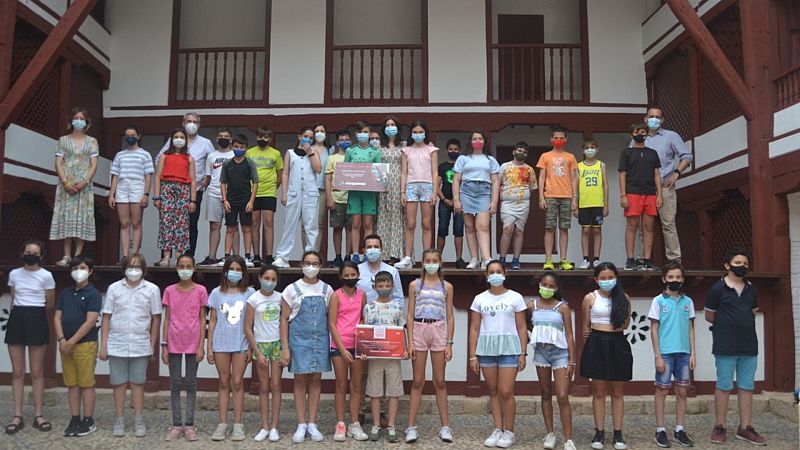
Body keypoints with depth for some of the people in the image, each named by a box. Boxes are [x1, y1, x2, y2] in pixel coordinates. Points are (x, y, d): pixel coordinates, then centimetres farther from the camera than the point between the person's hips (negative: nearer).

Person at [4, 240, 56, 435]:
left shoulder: (46, 276, -3)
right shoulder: (14, 274, 7)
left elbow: (50, 303, 6)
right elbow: (13, 299, 19)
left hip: (37, 320, -3)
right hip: (16, 320, 3)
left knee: (37, 372, 2)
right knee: (17, 372, 4)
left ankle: (38, 415, 9)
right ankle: (17, 416, 9)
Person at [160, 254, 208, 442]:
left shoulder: (200, 290, -1)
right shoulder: (169, 291, 3)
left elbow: (202, 320, 0)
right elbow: (167, 319, 4)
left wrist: (201, 346, -6)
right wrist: (164, 345, -1)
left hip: (193, 343, -1)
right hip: (174, 343, 1)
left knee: (191, 382, 6)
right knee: (175, 383, 5)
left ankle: (189, 424, 12)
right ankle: (177, 424, 13)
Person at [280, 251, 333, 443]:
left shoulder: (326, 290, 6)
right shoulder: (292, 289, -1)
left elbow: (331, 318, 9)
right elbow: (284, 319, -1)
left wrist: (333, 343, 1)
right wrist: (285, 348, -7)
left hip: (320, 340, 2)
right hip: (299, 340, -2)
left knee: (316, 379, 6)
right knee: (300, 380, 2)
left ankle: (312, 424, 16)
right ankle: (301, 425, 12)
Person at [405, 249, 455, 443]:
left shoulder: (446, 287, 8)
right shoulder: (415, 285, 6)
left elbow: (450, 317, 7)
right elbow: (410, 315, 4)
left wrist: (449, 343, 0)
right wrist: (410, 342, -4)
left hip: (439, 331, 0)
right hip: (419, 330, 0)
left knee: (439, 381, 6)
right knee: (418, 382, 2)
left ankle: (445, 426, 13)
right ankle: (411, 427, 7)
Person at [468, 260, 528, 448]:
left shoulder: (515, 297, 3)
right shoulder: (479, 299, 7)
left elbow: (522, 328, 3)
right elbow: (474, 329, 7)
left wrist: (523, 353, -3)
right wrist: (473, 356, 3)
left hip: (509, 347, -2)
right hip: (486, 348, 2)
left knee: (506, 392, -5)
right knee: (493, 391, 9)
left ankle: (509, 432, 11)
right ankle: (497, 430, 20)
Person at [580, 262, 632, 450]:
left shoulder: (623, 298, 4)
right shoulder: (590, 298, 0)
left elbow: (625, 324, 8)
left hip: (618, 345, 1)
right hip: (596, 345, -1)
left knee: (617, 392, 8)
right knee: (598, 392, 4)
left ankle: (618, 433, 16)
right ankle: (599, 433, 13)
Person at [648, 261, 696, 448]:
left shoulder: (688, 302, 7)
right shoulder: (658, 301, -2)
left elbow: (690, 329, 10)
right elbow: (654, 330, -4)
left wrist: (692, 354, 5)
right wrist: (657, 356, -9)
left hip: (683, 353, 3)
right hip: (665, 353, -3)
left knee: (682, 391, 9)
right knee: (662, 391, 4)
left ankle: (679, 430, 19)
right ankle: (660, 431, 11)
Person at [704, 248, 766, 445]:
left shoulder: (751, 289, 9)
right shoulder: (718, 288, -6)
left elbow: (753, 313, 20)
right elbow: (709, 317, 1)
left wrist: (741, 325, 8)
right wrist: (727, 326, 9)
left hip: (749, 346, 5)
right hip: (725, 347, -5)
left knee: (747, 388, 9)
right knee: (724, 387, 1)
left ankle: (745, 428, 18)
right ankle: (720, 427, 11)